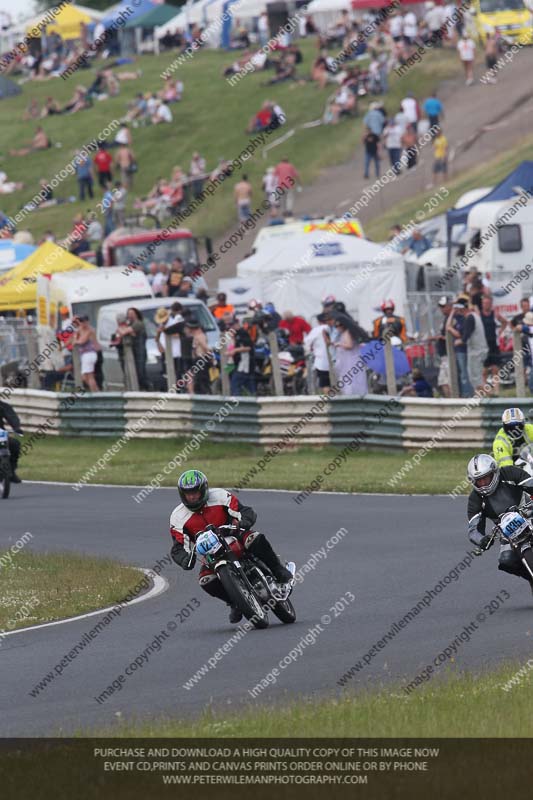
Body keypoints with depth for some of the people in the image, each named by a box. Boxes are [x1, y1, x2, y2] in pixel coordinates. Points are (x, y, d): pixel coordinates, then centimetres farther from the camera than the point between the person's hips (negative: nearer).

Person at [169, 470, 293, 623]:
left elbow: (248, 512, -14)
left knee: (256, 539, -33)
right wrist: (186, 560, -32)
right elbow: (178, 548, -9)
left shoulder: (220, 497, -12)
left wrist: (241, 524, -37)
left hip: (233, 539, -2)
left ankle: (279, 572, -18)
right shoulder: (178, 517, -8)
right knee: (206, 581, -26)